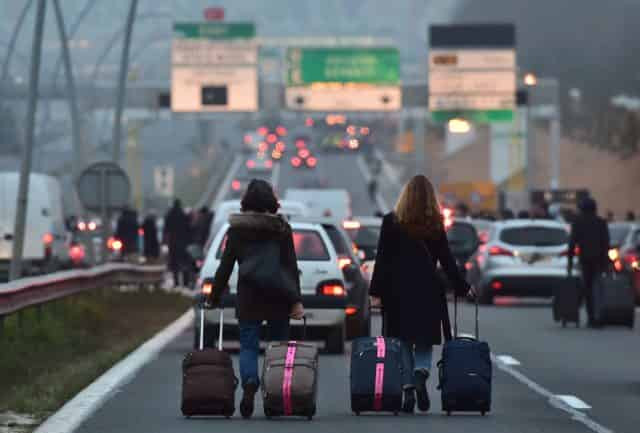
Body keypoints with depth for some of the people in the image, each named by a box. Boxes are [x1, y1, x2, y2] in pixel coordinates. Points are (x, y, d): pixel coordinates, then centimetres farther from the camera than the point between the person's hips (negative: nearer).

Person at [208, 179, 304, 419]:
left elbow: (225, 266, 1)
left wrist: (215, 297, 10)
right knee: (280, 346, 10)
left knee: (248, 346, 2)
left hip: (248, 299, 0)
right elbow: (292, 267, -3)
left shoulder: (237, 229, 0)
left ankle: (249, 383, -25)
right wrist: (296, 300, -2)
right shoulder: (282, 228, -1)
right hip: (278, 299, 0)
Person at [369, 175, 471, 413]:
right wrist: (462, 287, 13)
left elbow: (382, 259, -4)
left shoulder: (391, 222, -3)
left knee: (403, 344, 8)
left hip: (398, 291, 0)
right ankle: (420, 375, -20)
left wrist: (376, 292, 0)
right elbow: (446, 261, 2)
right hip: (428, 292, 0)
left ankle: (408, 390, 0)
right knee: (424, 342, 8)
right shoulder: (436, 225, -2)